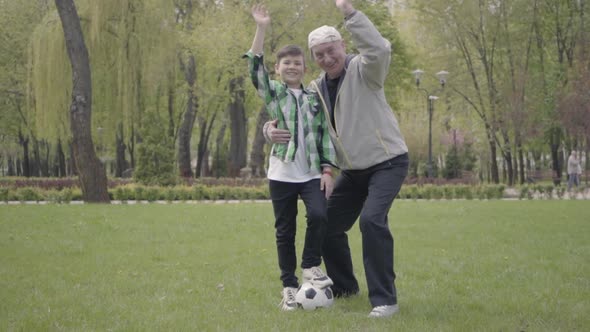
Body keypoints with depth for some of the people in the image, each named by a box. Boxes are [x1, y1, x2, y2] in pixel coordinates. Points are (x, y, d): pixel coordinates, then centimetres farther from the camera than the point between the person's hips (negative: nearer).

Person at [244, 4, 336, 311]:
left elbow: (325, 134, 8)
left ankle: (311, 266, 2)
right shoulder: (272, 93, 5)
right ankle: (289, 286, 14)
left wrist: (327, 170, -2)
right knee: (285, 231, 3)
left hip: (312, 173, 1)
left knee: (318, 215, -21)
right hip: (281, 174, -1)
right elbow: (255, 67, -10)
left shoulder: (314, 98, 10)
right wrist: (261, 29, -18)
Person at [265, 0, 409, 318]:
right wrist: (273, 129, -14)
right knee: (328, 225, 11)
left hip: (387, 161, -8)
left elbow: (380, 50, -36)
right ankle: (343, 286, 35)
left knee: (372, 218, -27)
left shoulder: (362, 70, -14)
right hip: (353, 170, 8)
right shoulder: (315, 89, 5)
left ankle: (385, 299, -18)